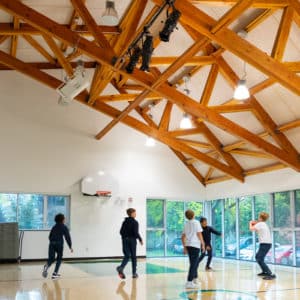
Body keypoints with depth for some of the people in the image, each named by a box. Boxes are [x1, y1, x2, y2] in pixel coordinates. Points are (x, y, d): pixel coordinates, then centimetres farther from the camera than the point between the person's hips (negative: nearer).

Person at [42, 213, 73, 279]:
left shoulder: (54, 227, 20)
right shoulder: (64, 227, 4)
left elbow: (50, 236, 21)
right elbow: (67, 237, -1)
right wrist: (70, 246, 3)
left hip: (52, 244, 4)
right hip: (59, 244, -4)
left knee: (51, 259, 6)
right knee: (59, 259, 12)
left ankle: (46, 266, -27)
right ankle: (55, 274, 6)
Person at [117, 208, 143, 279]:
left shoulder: (125, 222, 8)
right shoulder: (135, 222, -10)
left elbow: (121, 231, 8)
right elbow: (136, 233, -16)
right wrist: (140, 239, -4)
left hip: (125, 240, 5)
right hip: (132, 240, -5)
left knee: (127, 256, 6)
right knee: (133, 257, 6)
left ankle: (121, 267, -20)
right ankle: (134, 273, 11)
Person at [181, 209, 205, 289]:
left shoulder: (186, 224, 13)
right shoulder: (196, 223, -5)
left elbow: (183, 237, 13)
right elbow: (199, 234, -10)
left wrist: (184, 247, 17)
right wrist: (203, 244, -2)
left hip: (188, 245, 7)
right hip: (195, 245, -7)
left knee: (195, 262, 22)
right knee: (193, 264, -5)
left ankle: (195, 279, 32)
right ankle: (189, 282, -10)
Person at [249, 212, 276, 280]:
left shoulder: (260, 224, -8)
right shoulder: (264, 224, 20)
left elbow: (251, 229, -15)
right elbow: (258, 230, 29)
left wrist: (250, 223, 4)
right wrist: (255, 224, 19)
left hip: (265, 243, -10)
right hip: (267, 243, 10)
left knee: (260, 260, -15)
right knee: (257, 257, 24)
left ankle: (270, 274, -22)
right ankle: (265, 272, 31)